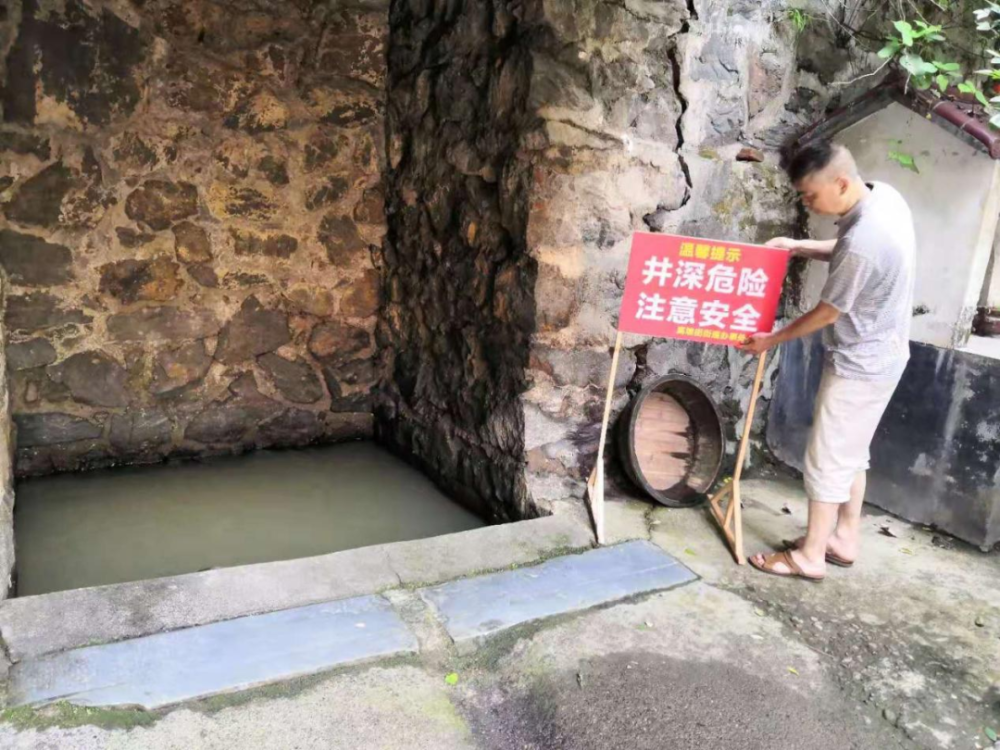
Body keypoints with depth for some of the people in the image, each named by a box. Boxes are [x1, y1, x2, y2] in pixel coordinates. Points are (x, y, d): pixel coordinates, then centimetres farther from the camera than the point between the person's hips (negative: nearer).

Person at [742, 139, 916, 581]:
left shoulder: (863, 242, -32)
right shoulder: (884, 194, -3)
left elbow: (827, 313, -19)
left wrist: (772, 340, -5)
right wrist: (799, 247, 3)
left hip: (860, 363, -10)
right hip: (879, 354, 10)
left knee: (828, 458, 2)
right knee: (851, 452, 19)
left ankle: (810, 556, 16)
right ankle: (845, 539, 33)